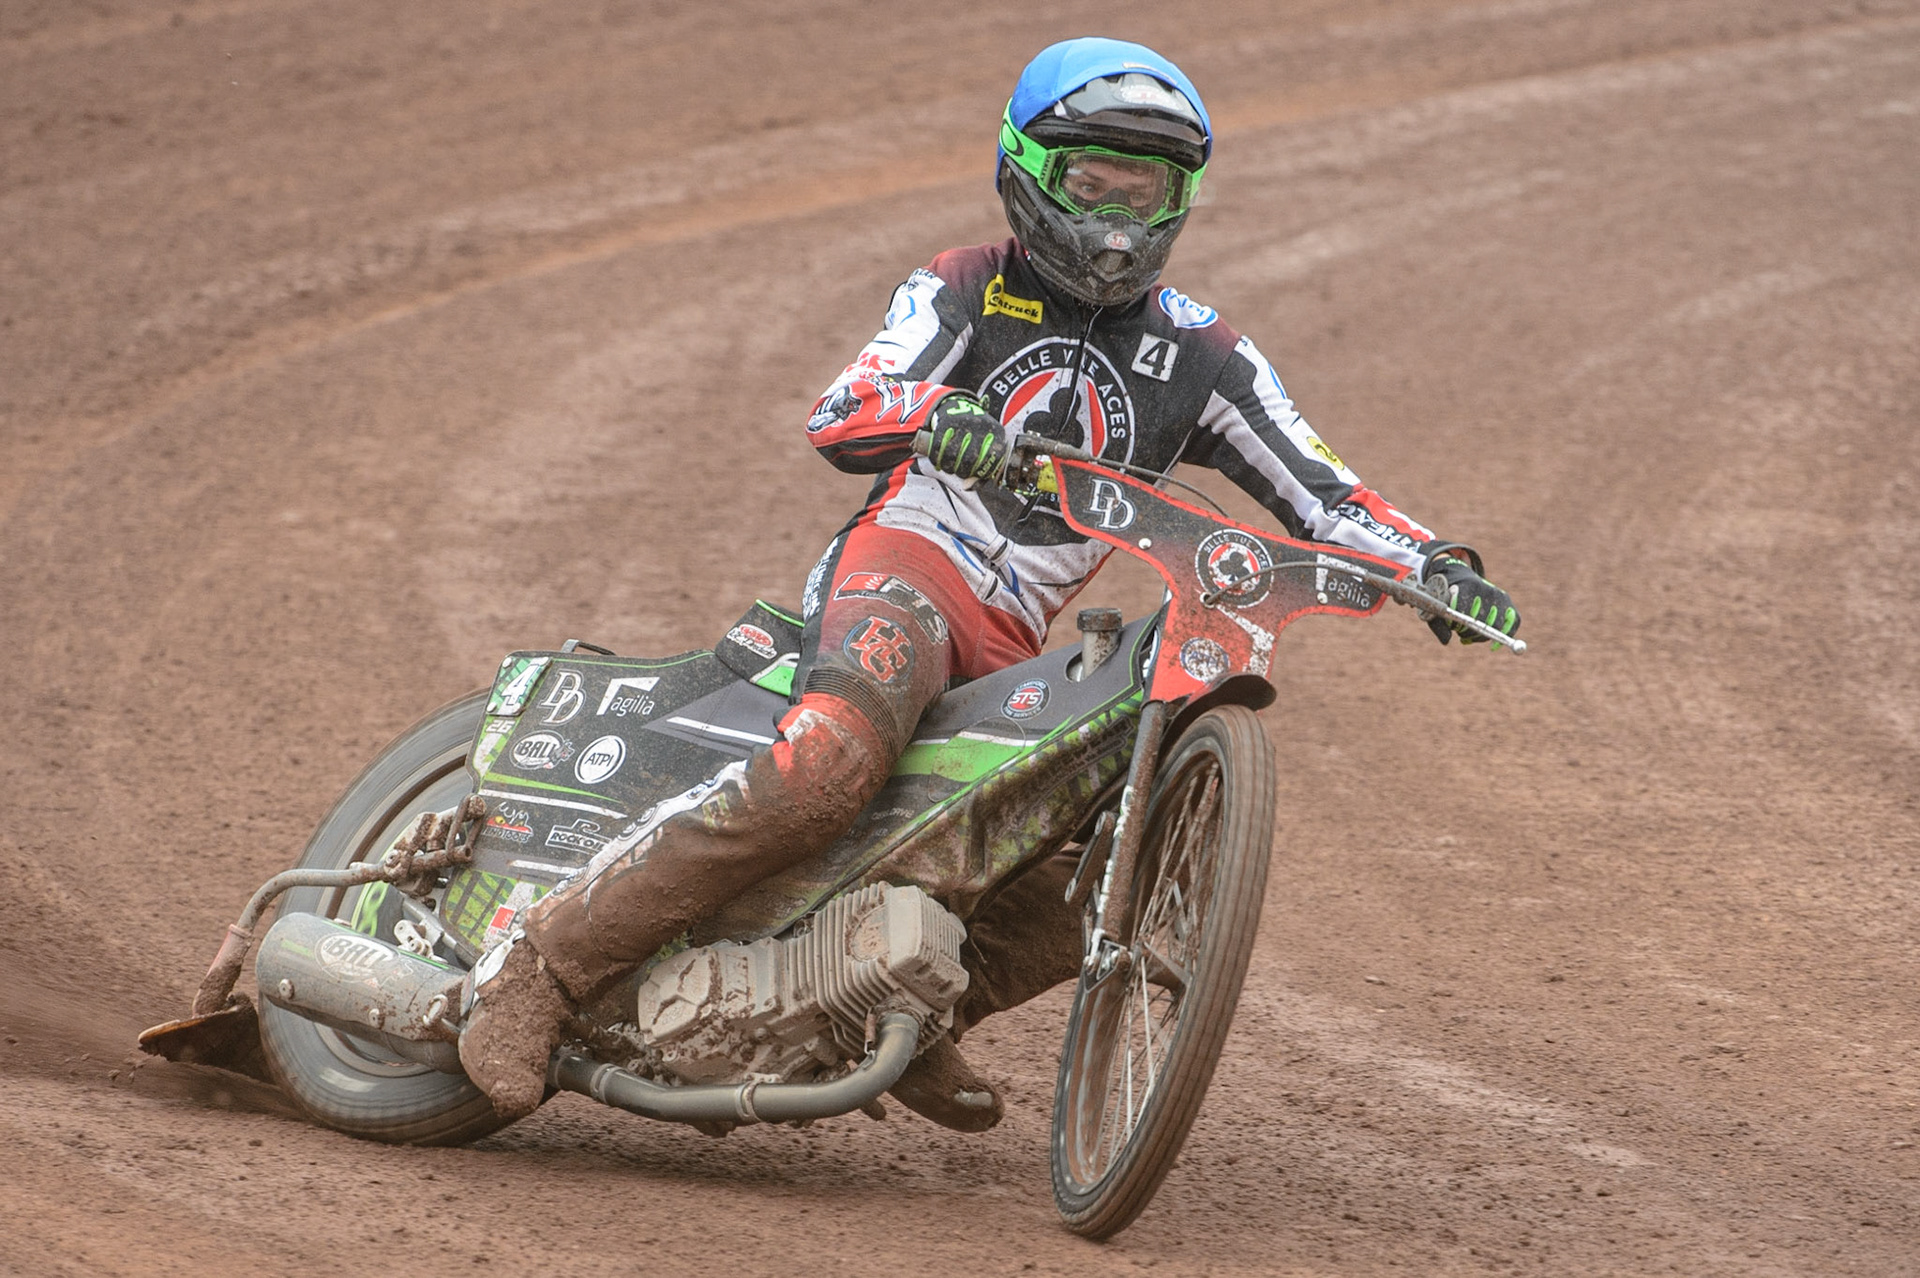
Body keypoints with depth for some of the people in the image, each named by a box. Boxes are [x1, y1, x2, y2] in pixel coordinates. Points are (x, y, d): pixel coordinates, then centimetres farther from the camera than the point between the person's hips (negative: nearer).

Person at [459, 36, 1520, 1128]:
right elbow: (837, 421, -9)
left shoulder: (1197, 356, 15)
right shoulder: (965, 292, 6)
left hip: (1013, 649, 6)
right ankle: (550, 958, -34)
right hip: (904, 561, -6)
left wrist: (1433, 564, -9)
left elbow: (1317, 490, 10)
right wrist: (927, 416, -33)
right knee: (832, 760, -36)